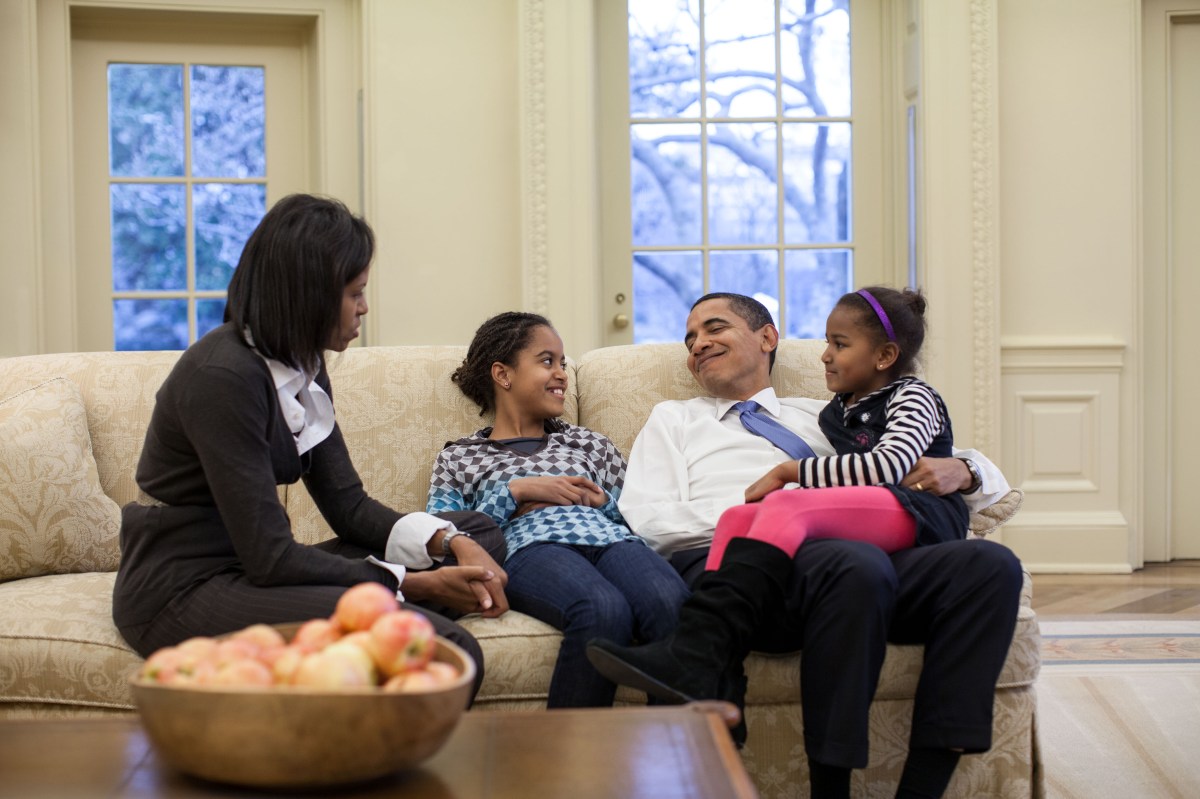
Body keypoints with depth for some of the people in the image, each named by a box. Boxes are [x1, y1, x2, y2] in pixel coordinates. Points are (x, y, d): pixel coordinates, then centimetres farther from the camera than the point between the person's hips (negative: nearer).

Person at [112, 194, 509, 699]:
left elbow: (347, 504, 9)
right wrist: (414, 585, -16)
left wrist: (452, 543, -8)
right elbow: (270, 557, -21)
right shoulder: (223, 376, -20)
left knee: (481, 533, 6)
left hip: (250, 572, 10)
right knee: (445, 654, -29)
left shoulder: (303, 367, 10)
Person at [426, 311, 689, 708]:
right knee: (604, 610, -40)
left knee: (671, 603, -36)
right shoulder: (459, 458, 26)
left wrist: (598, 500, 6)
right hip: (530, 546, -3)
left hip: (611, 538, 3)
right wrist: (515, 492, 3)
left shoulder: (588, 444, 34)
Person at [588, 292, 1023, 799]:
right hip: (723, 567, -3)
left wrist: (960, 471, 6)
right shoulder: (674, 419, 30)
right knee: (858, 562, -37)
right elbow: (644, 521, 8)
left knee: (989, 564, -25)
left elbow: (985, 476, 33)